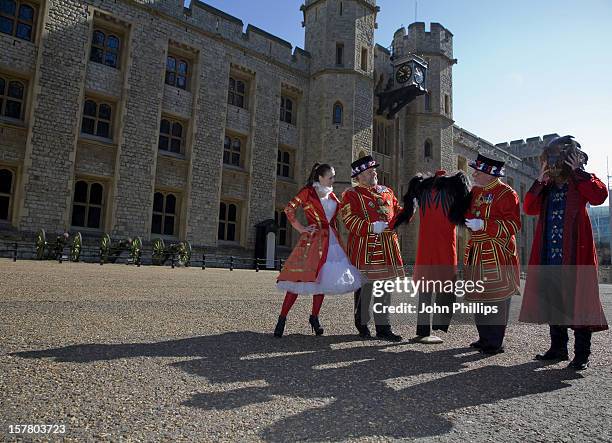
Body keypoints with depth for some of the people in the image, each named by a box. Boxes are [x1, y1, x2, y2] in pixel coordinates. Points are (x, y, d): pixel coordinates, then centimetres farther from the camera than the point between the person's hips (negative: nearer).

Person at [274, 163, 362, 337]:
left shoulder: (332, 195, 16)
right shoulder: (307, 192, -3)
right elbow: (289, 209, -9)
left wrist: (337, 236, 14)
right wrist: (301, 228, -11)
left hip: (331, 241, 7)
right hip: (312, 239, -7)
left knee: (322, 279, 9)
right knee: (300, 278, -10)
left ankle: (314, 317, 21)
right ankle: (282, 318, -3)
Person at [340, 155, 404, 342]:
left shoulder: (387, 191, 19)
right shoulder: (351, 194, 0)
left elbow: (397, 212, 21)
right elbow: (350, 220, -9)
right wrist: (372, 227, -20)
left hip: (388, 246, 6)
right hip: (364, 246, -6)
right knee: (364, 286, 1)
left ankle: (383, 327, 15)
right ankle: (362, 325, 17)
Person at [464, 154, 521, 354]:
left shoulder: (506, 193, -10)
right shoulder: (475, 191, 13)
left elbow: (513, 224, -16)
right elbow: (468, 215, 26)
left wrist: (484, 225, -22)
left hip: (497, 255, -8)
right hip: (476, 252, 8)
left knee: (495, 300, -2)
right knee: (478, 298, 13)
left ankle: (495, 343, 9)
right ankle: (484, 338, 26)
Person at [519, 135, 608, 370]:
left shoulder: (583, 181, 2)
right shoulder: (547, 187, 15)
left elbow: (600, 195, -18)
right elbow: (529, 208, 3)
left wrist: (576, 172, -12)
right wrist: (539, 181, -4)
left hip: (575, 253, -5)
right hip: (549, 254, 5)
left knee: (578, 299, -3)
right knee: (553, 300, 10)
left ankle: (582, 354, 7)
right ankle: (558, 348, 22)